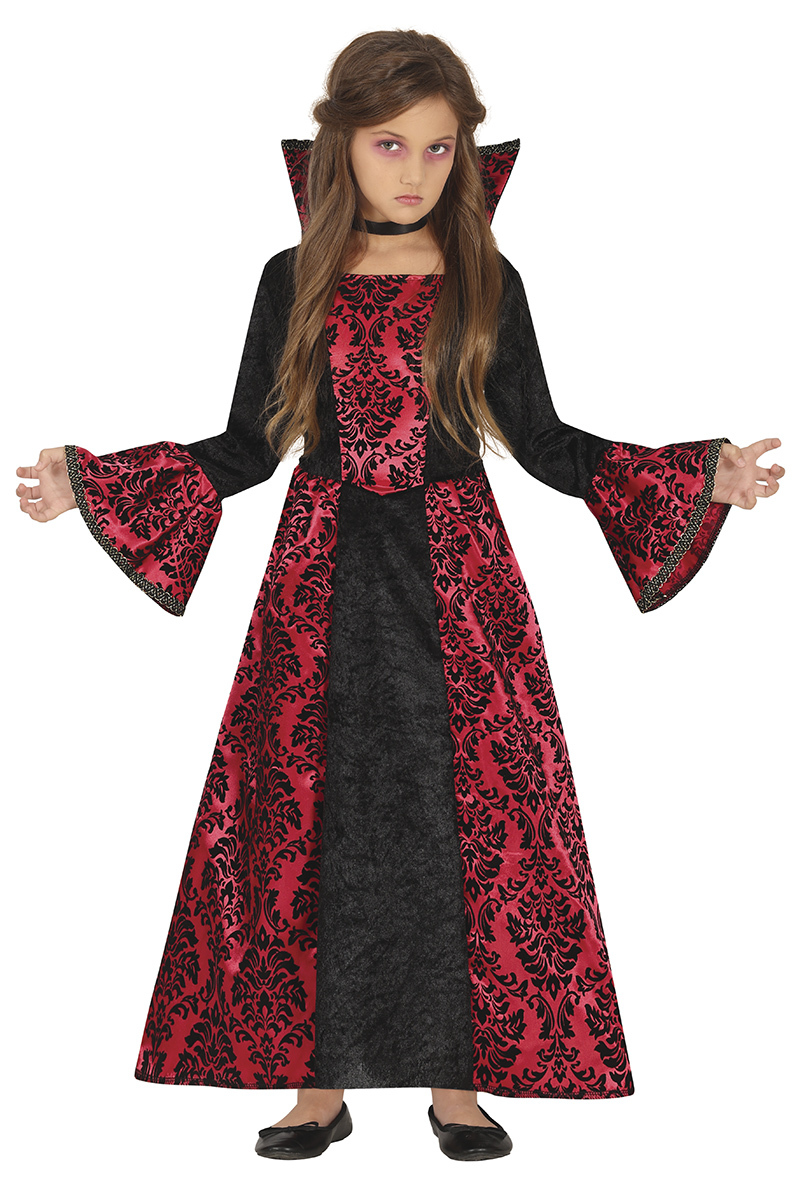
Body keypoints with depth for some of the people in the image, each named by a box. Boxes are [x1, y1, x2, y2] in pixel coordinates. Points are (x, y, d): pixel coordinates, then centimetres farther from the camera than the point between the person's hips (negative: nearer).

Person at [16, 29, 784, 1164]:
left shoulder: (485, 283, 3)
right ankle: (318, 1081, 14)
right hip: (325, 576, 1)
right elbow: (247, 446, 7)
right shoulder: (295, 281, 4)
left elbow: (544, 443, 5)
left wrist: (707, 476, -5)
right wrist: (84, 480, -1)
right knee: (310, 821, 1)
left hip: (456, 575, 0)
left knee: (466, 819, 0)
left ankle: (458, 1078, 14)